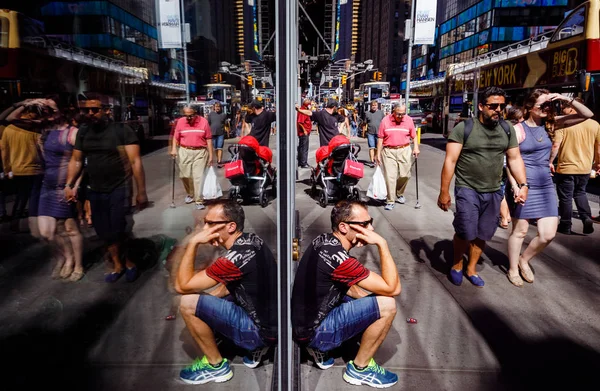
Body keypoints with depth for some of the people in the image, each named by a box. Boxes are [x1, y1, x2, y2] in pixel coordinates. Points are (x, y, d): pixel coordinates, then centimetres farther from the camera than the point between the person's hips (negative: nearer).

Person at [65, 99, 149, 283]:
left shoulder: (122, 130, -12)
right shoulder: (83, 132, 5)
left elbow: (135, 162, -14)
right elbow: (76, 161, 12)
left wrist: (141, 191, -17)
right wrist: (69, 185, 0)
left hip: (119, 189, -5)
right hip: (95, 190, 5)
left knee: (120, 231, -5)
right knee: (104, 232, 11)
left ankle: (129, 262, 22)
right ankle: (118, 265, 30)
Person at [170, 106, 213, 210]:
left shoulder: (203, 121, -5)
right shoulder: (180, 121, 1)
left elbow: (208, 139, -2)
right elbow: (176, 137, 9)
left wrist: (210, 155, -3)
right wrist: (174, 149, -7)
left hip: (200, 152, -3)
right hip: (184, 152, 3)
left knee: (198, 176, -6)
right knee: (185, 175, 9)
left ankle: (199, 201, 0)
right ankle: (190, 194, 33)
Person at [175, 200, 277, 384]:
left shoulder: (235, 257, -27)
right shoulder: (250, 240, 0)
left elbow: (182, 286, -19)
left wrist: (193, 243, -17)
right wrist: (206, 300, 5)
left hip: (262, 330, -9)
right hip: (271, 319, 9)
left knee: (188, 303, -14)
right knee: (203, 300, 21)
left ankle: (216, 366, 6)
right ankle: (255, 346, 16)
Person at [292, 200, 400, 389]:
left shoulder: (324, 241, 0)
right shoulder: (337, 257, -27)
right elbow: (393, 288, -21)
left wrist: (371, 299, 3)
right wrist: (382, 243, -19)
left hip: (305, 321, 9)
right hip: (313, 331, -9)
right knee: (386, 305, -15)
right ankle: (359, 369, 5)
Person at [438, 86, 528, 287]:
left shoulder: (507, 129, 5)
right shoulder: (464, 128, -10)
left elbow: (515, 158, 11)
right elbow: (450, 161, -11)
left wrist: (523, 184, -1)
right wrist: (444, 192, -13)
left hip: (493, 192, 5)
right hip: (467, 189, -4)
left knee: (482, 235, 12)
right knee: (465, 233, -10)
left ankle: (471, 269, 33)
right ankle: (457, 265, 19)